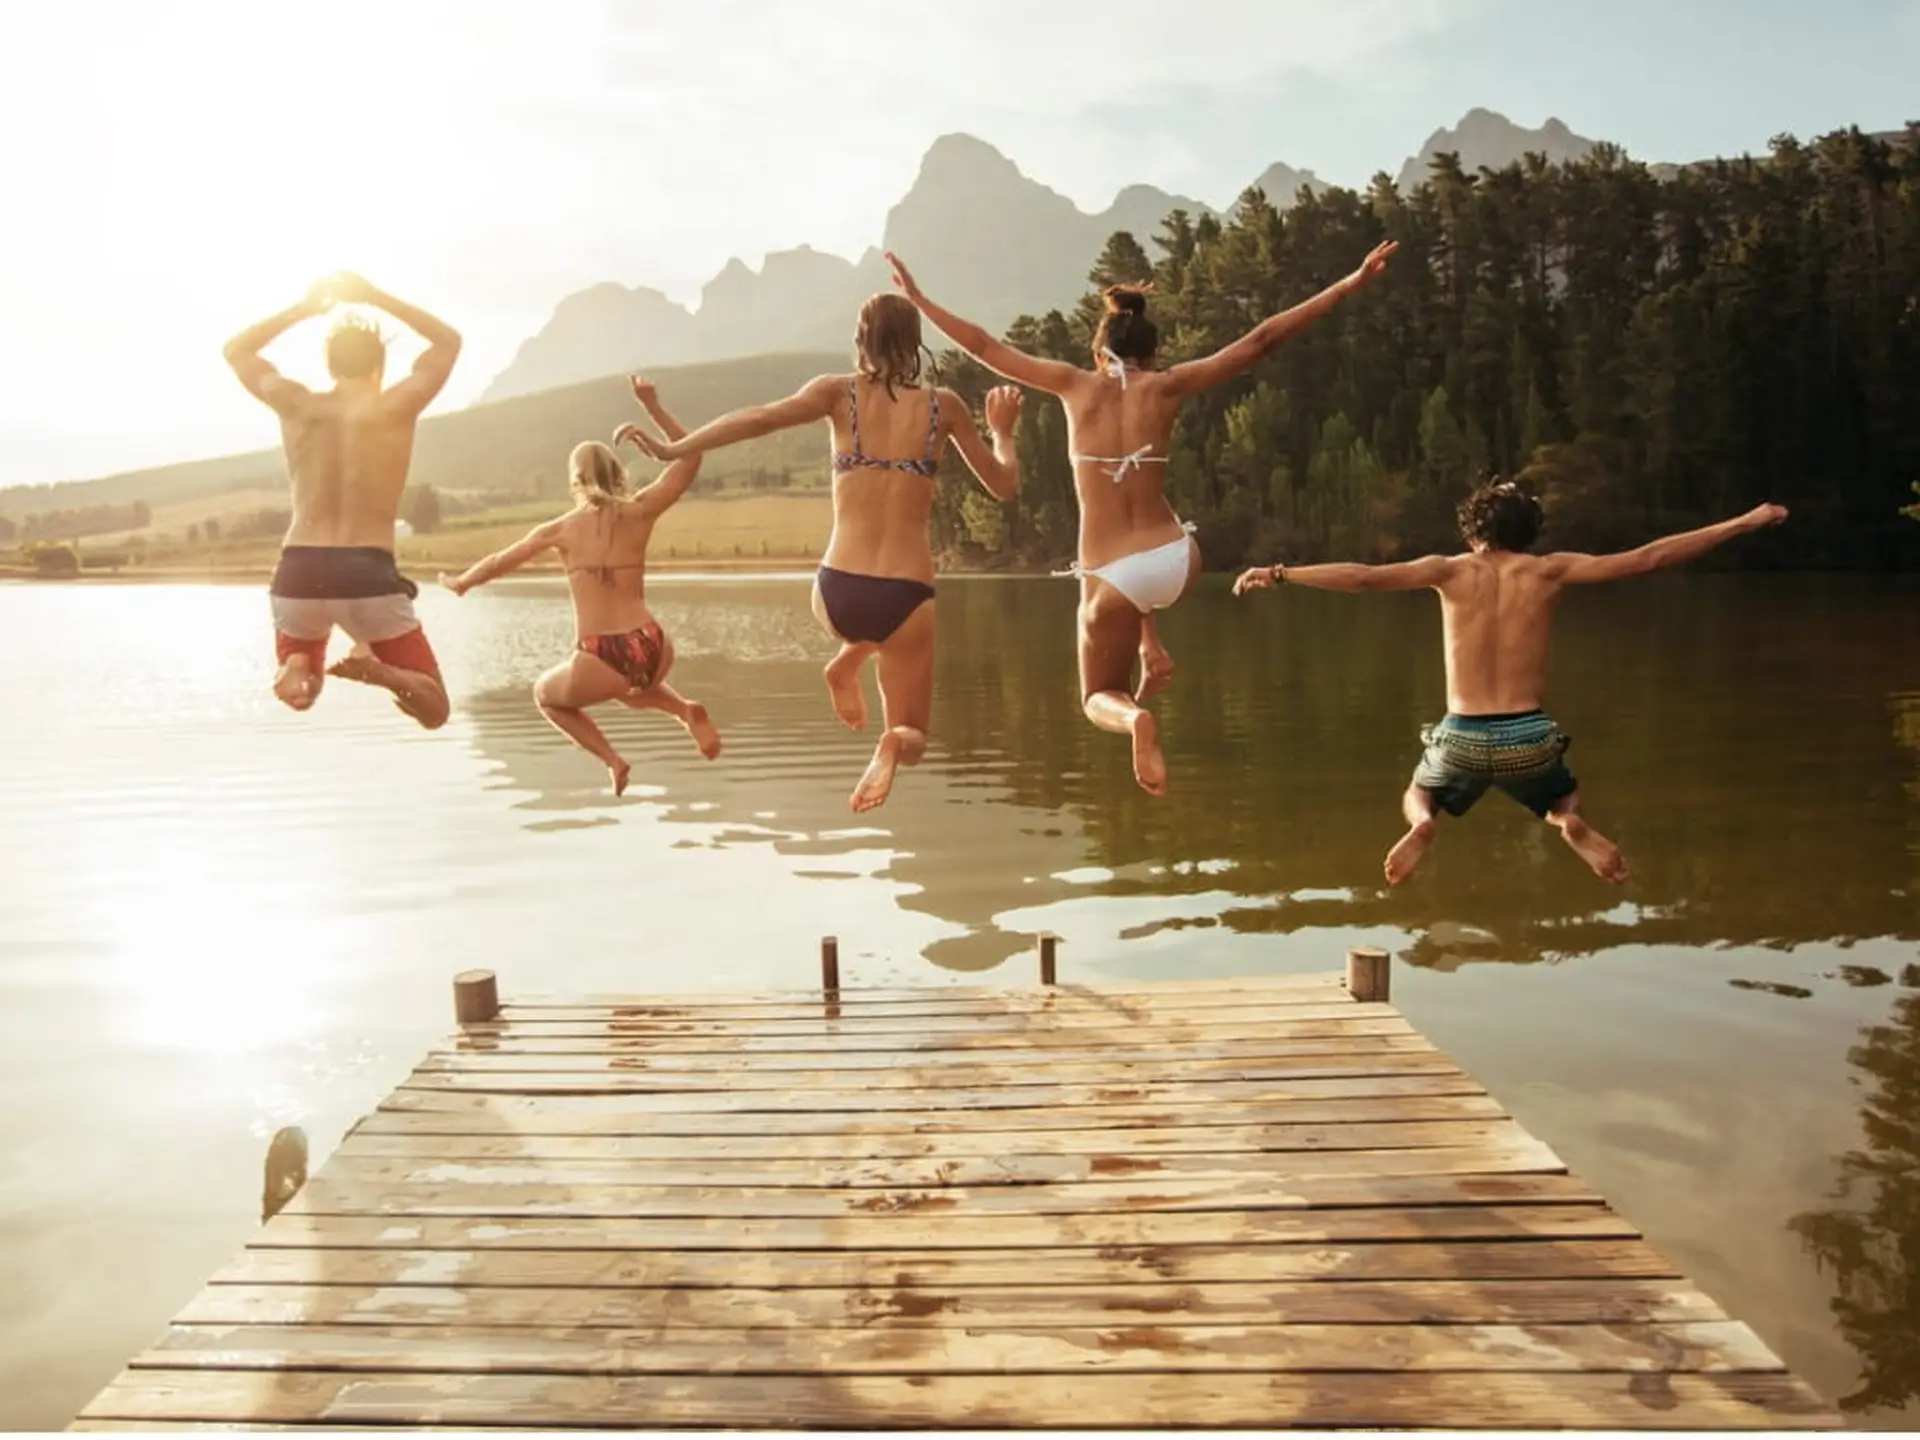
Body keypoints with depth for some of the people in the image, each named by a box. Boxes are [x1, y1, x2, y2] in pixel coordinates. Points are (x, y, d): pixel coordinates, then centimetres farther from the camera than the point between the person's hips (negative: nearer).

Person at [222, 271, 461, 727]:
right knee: (433, 710, 9)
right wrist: (376, 298, 19)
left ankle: (295, 669, -9)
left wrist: (304, 308, 24)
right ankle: (377, 668, -24)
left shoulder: (296, 405, 6)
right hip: (368, 575, -3)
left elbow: (237, 350, 28)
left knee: (300, 692, 30)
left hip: (298, 574, 3)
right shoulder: (397, 407, 1)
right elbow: (449, 341, 18)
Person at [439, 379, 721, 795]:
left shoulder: (560, 529, 7)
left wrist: (459, 582, 40)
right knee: (631, 687, 40)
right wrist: (652, 405, 15)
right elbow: (690, 458, 15)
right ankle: (686, 711, 8)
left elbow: (499, 562, 22)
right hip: (652, 650, 3)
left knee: (545, 694, 31)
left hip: (600, 662, -2)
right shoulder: (640, 511, 6)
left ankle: (612, 760, 10)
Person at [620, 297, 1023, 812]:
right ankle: (891, 744, -22)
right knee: (911, 739, 15)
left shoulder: (839, 392, 3)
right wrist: (1002, 430, 30)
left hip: (836, 594, 2)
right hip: (906, 599, -2)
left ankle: (847, 663, 12)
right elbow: (1004, 485, 12)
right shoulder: (943, 404, 5)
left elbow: (762, 417, -13)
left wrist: (673, 449, -8)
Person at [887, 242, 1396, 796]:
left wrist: (917, 298, 19)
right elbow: (1261, 339, 4)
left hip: (1111, 578, -2)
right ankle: (1153, 651, 23)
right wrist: (1351, 283, 9)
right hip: (1177, 562, 2)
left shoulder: (1076, 384, 1)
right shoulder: (1168, 386, 2)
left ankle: (1135, 718, -18)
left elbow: (984, 346, 8)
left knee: (1101, 699, 19)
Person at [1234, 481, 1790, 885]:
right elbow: (1648, 558, 2)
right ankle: (1572, 825, -6)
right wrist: (1745, 522, 11)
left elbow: (1363, 576, -10)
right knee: (1564, 802, 33)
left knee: (1417, 797, 30)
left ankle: (1422, 824, -10)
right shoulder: (1549, 570, 2)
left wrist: (1279, 573, -6)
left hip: (1463, 739, -1)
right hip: (1531, 739, 1)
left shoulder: (1451, 571, -1)